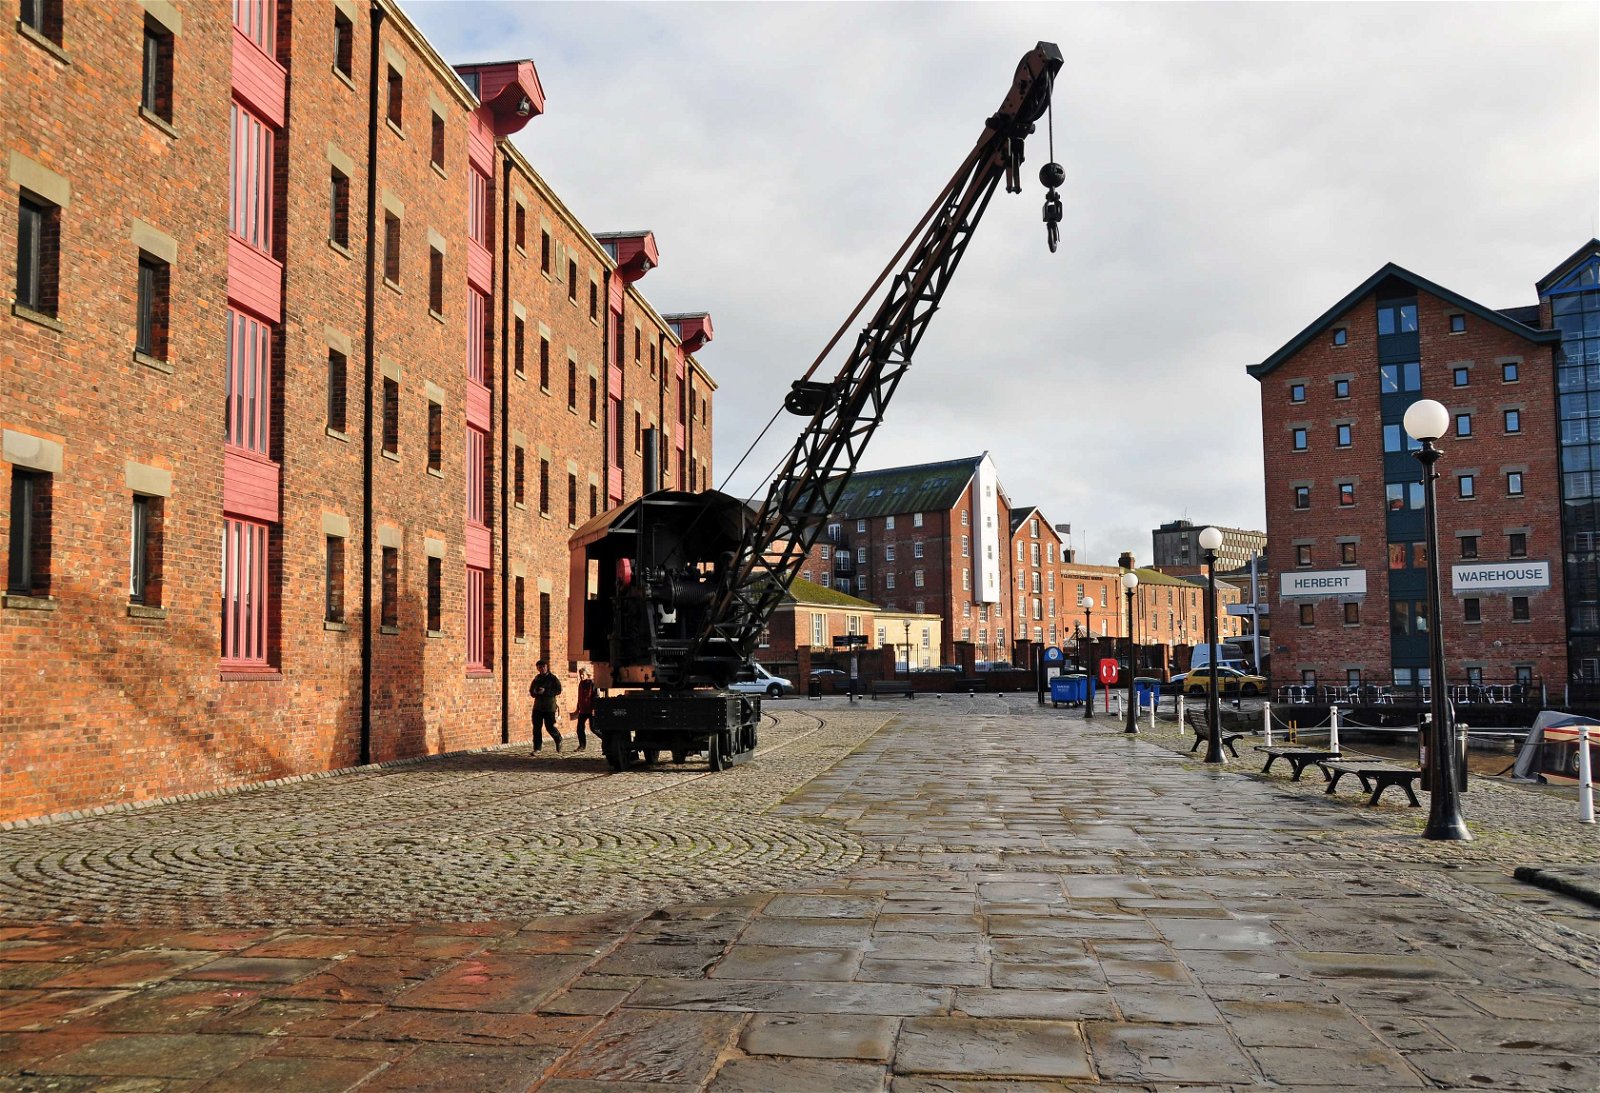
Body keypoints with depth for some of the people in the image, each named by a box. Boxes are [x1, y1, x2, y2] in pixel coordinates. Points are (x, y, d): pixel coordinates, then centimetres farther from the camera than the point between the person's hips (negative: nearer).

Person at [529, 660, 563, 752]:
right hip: (538, 706, 5)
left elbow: (558, 690, -12)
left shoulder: (553, 678, -4)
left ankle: (558, 739, 26)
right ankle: (537, 747, 6)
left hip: (549, 707, -5)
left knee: (550, 726, -3)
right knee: (537, 727, 0)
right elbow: (531, 690, 21)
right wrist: (535, 692, -3)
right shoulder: (537, 678, 12)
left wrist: (545, 691, -20)